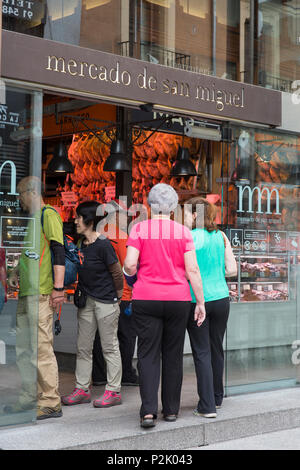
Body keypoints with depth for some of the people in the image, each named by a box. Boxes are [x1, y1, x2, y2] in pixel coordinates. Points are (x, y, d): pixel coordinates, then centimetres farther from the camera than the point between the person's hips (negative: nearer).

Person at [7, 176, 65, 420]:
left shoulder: (49, 214, -7)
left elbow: (58, 251, -15)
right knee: (24, 349, 13)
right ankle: (30, 398, 22)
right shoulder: (32, 219, 22)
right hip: (26, 294, 10)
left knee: (42, 348, -9)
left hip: (41, 294, -10)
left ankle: (51, 403, -3)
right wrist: (17, 272, 17)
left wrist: (58, 288, -21)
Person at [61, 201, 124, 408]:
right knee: (83, 347, 11)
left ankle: (114, 391, 9)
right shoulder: (81, 244, 7)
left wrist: (117, 296, -2)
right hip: (87, 301, 8)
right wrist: (81, 294, 16)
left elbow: (117, 273, -12)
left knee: (110, 347, 1)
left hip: (106, 302, -8)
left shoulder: (103, 245, -17)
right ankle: (82, 389, 19)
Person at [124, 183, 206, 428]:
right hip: (178, 299, 1)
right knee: (173, 355, 11)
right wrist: (200, 302, 2)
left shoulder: (139, 229, -2)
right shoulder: (183, 231, 0)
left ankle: (148, 411, -10)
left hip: (146, 298, -1)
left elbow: (130, 264, -10)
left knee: (148, 354, 2)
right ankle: (171, 409, 18)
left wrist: (130, 273, 13)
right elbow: (192, 270, -3)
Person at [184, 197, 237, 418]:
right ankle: (217, 398, 29)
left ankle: (207, 406, -2)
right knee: (217, 350, 16)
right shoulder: (220, 235, 5)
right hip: (221, 298, 5)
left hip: (197, 300, -5)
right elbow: (231, 270, 4)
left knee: (202, 352, 0)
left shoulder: (189, 237, -9)